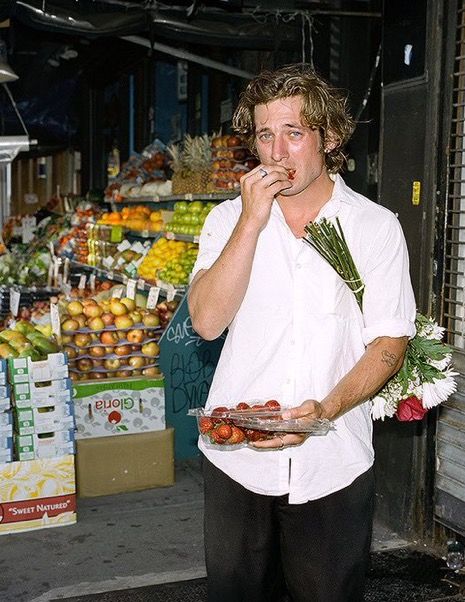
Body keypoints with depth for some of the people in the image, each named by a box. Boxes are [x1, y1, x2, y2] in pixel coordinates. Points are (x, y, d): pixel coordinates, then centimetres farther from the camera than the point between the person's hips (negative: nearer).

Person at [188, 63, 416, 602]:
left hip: (334, 462, -1)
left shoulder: (376, 227, -3)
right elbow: (207, 321, -11)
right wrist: (253, 219, -17)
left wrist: (326, 408, -21)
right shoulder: (229, 218, 2)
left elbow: (390, 341, -4)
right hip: (237, 456, 2)